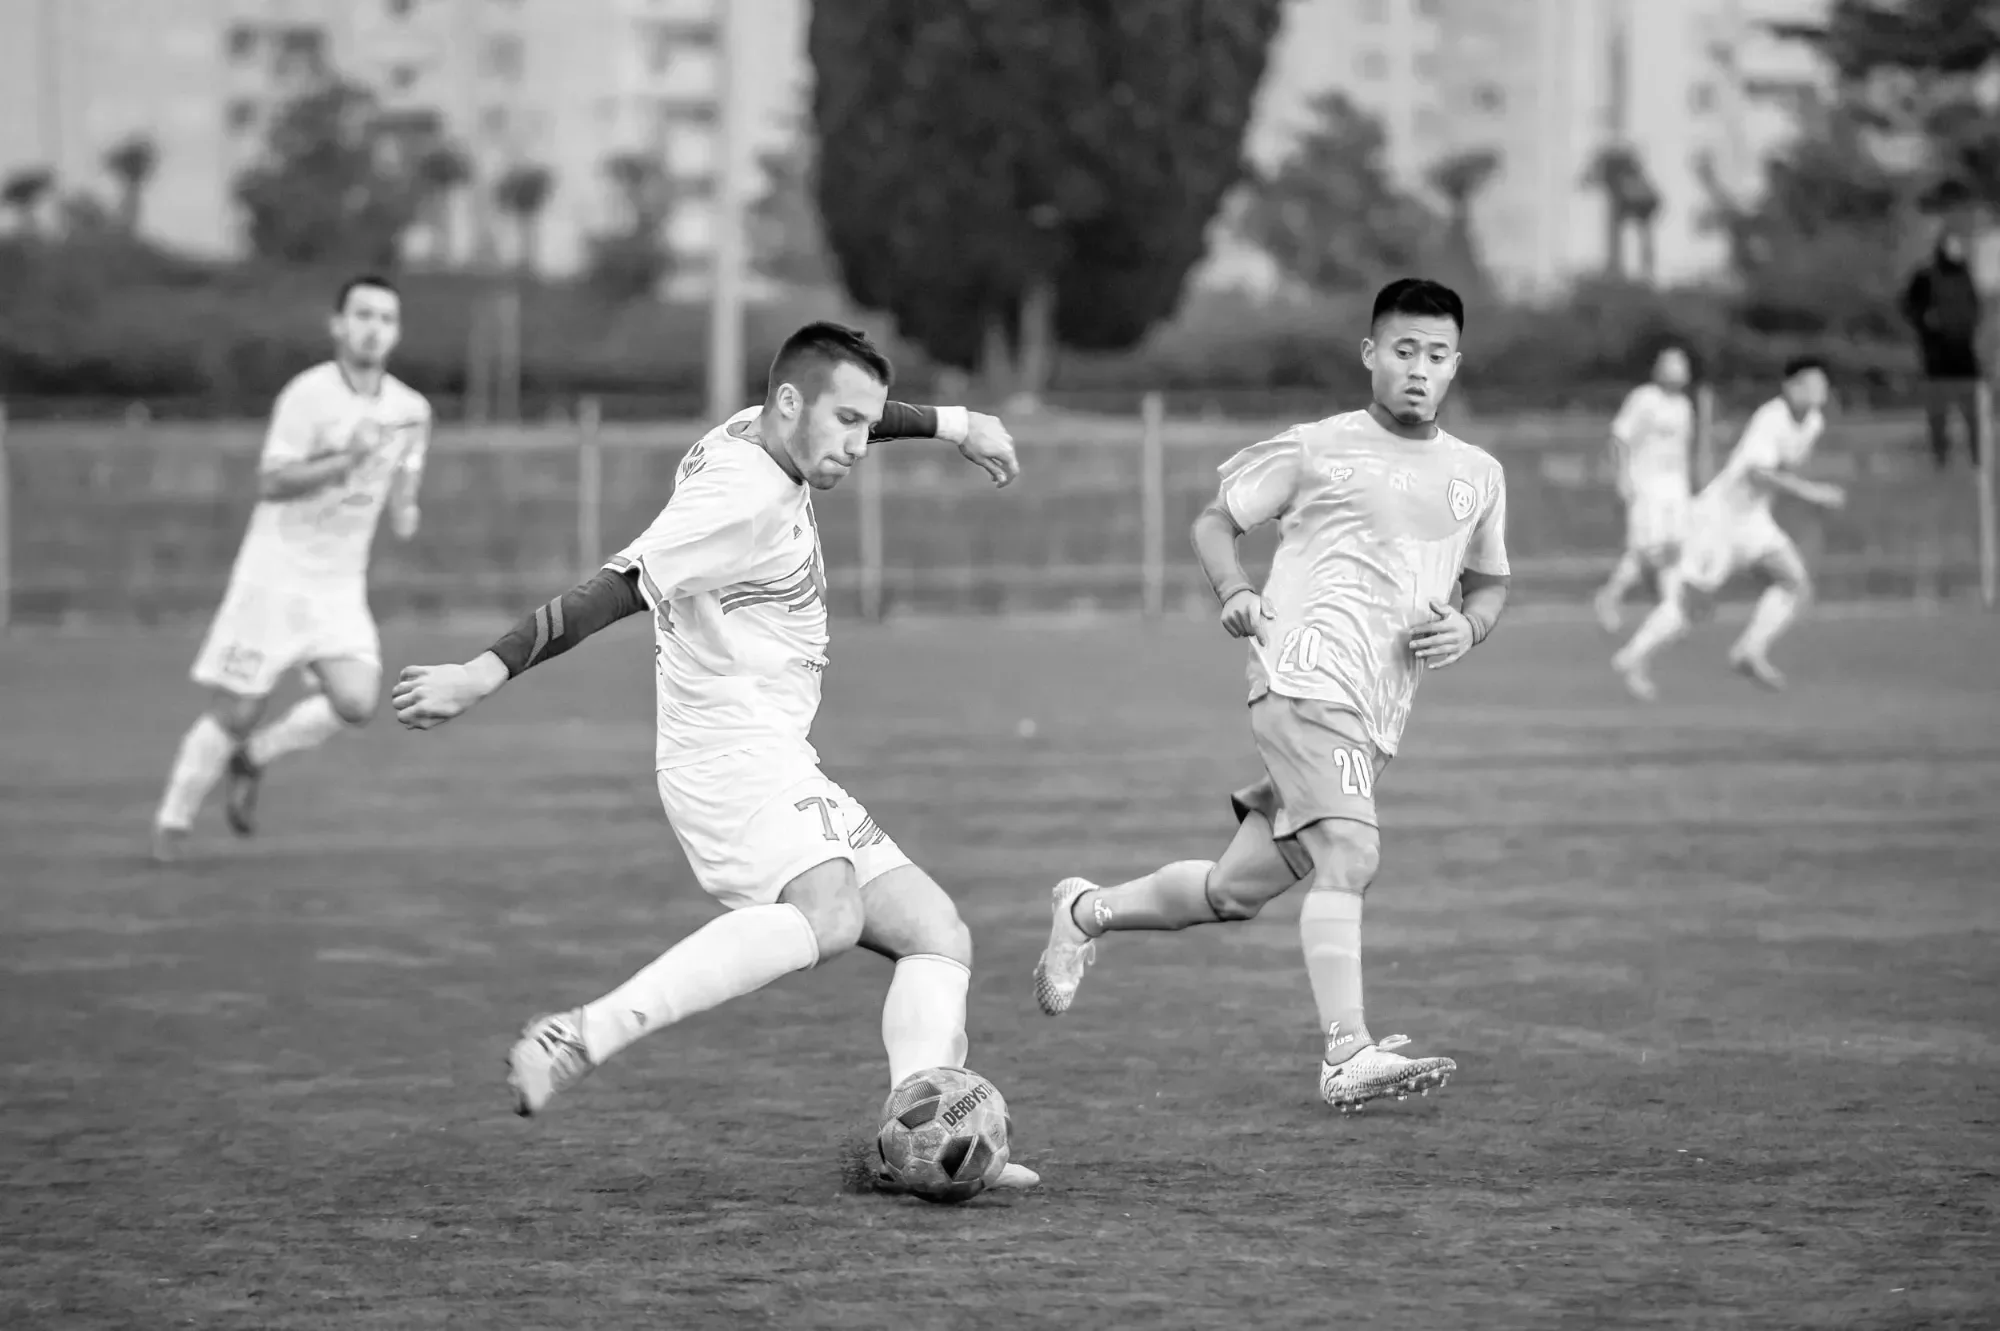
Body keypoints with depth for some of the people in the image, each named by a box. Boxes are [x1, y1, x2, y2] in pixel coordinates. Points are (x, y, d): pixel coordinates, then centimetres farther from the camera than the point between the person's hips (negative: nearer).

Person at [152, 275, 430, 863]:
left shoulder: (410, 410, 5)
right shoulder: (309, 395, -13)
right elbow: (271, 483, -20)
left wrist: (403, 513, -4)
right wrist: (346, 460, -29)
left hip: (341, 589, 5)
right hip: (276, 576, -5)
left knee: (356, 700, -17)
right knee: (236, 713, -2)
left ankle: (253, 757, 9)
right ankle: (172, 820, 19)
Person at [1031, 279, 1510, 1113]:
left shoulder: (1478, 476, 17)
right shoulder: (1317, 450, 2)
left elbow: (1489, 581, 28)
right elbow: (1214, 521, 9)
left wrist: (1467, 628, 5)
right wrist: (1235, 593, -11)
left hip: (1377, 722, 6)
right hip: (1306, 681, -6)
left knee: (1235, 893, 11)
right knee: (1350, 853, -24)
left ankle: (1089, 912, 33)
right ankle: (1347, 1057, -27)